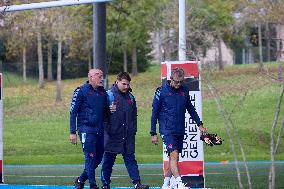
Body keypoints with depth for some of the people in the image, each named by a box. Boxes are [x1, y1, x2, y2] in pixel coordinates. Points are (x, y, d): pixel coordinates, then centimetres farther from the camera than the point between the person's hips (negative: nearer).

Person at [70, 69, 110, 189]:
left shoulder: (103, 93, 13)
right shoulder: (81, 91, -4)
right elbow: (73, 112, -5)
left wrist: (110, 110, -1)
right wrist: (73, 132, -10)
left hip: (99, 131, 6)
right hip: (86, 130, -6)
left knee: (98, 158, 9)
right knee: (90, 158, -9)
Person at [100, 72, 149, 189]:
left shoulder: (130, 97, 13)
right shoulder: (109, 95, -5)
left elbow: (134, 116, 20)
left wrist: (133, 130, 13)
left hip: (128, 136, 4)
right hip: (112, 136, -4)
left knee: (130, 159, 1)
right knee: (108, 160, 4)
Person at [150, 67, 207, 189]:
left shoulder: (184, 91, 7)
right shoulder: (162, 91, -7)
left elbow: (191, 109, 20)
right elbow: (154, 113, -3)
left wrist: (200, 124, 14)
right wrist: (153, 133, -5)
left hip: (180, 131, 5)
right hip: (167, 130, -5)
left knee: (173, 157, 10)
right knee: (174, 154, -18)